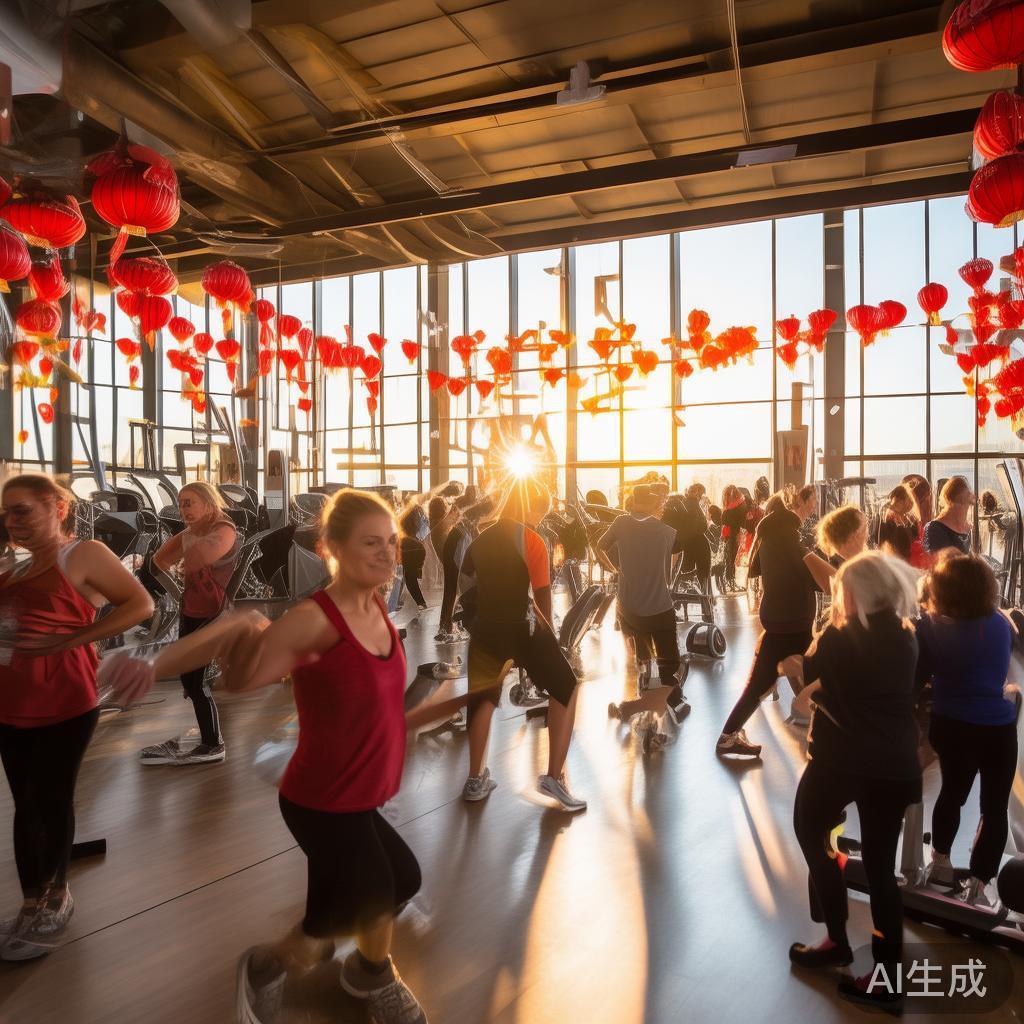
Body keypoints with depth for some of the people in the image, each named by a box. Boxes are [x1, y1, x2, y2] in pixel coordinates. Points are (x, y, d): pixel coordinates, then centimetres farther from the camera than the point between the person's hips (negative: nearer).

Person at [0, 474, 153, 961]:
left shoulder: (83, 555, -7)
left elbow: (140, 604, -14)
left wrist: (68, 641, -18)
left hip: (61, 706, -7)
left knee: (49, 803, 4)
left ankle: (53, 901, 22)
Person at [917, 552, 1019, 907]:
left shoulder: (929, 627, -11)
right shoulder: (1000, 623, -4)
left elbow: (919, 675, -3)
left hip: (950, 725, 0)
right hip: (997, 728, 0)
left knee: (952, 791, 24)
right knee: (995, 808, 12)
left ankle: (940, 862, 38)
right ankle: (977, 886, 13)